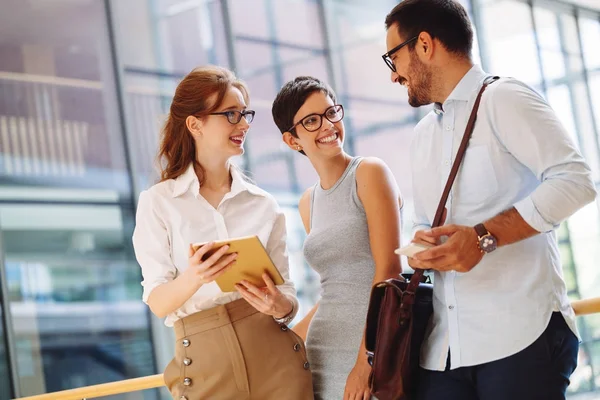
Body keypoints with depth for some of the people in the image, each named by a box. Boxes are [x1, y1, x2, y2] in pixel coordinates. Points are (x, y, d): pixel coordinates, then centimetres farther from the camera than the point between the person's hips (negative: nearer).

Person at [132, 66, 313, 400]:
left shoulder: (265, 205, 7)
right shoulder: (158, 202, -1)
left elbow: (288, 294, 8)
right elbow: (158, 303, -6)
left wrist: (280, 306, -15)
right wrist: (193, 278, -26)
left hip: (274, 355, 2)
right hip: (205, 363, -2)